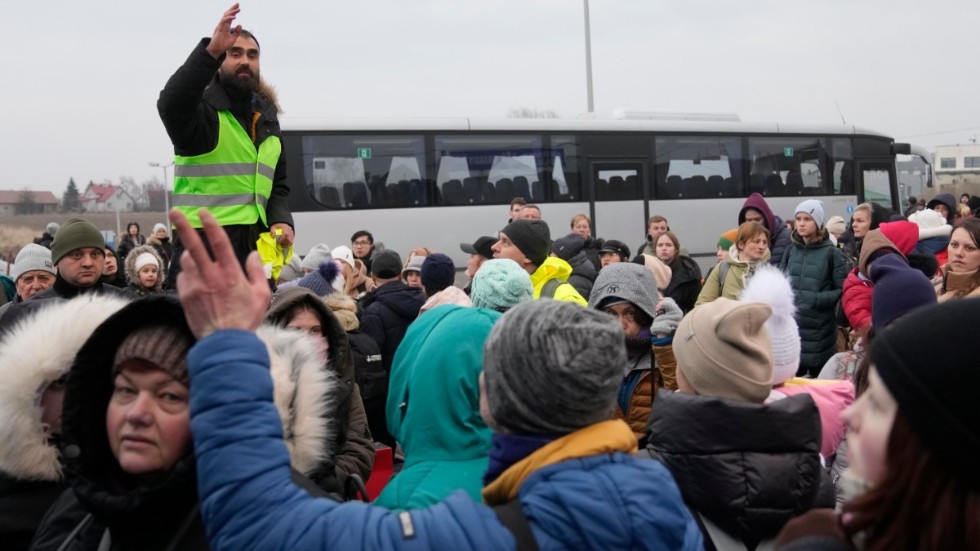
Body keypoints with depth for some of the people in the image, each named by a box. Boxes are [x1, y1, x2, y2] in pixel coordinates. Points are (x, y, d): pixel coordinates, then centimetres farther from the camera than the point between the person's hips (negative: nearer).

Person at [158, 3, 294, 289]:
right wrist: (211, 51, -37)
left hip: (256, 247, 6)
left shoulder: (267, 118, 17)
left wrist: (281, 220, 0)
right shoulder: (202, 109, -2)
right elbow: (170, 104, -27)